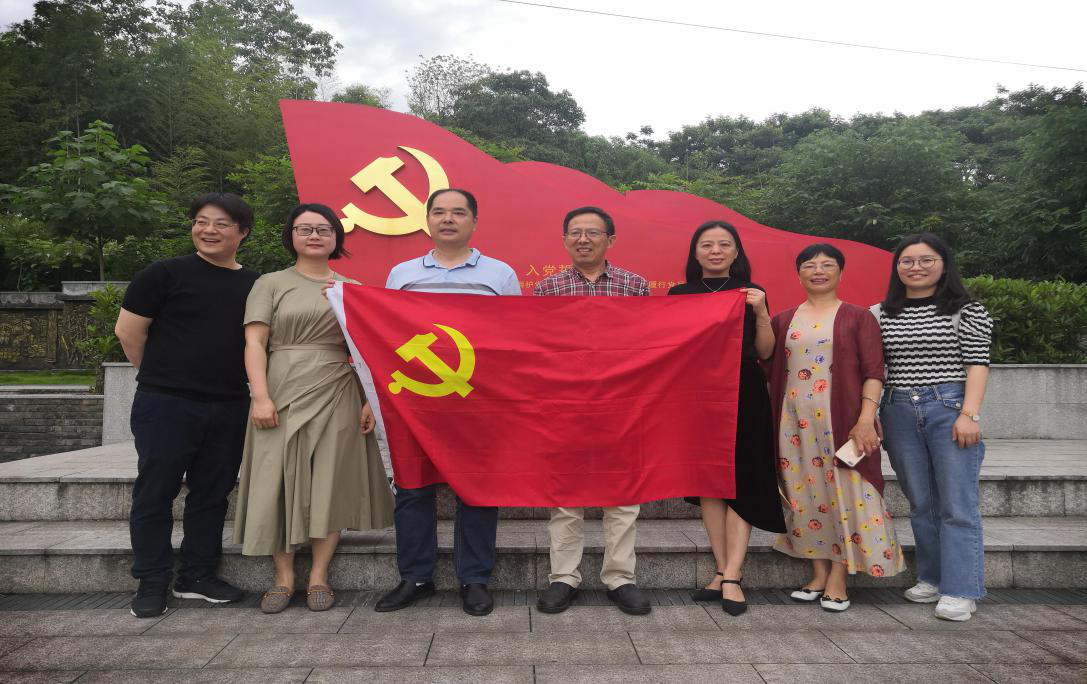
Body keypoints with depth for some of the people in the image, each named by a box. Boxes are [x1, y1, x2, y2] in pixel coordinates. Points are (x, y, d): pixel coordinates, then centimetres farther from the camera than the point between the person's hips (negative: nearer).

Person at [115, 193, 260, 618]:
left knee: (212, 493, 11)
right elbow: (127, 331, -2)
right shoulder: (165, 274, -4)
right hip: (165, 406, -4)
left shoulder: (255, 285, 8)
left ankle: (196, 576, 25)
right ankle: (152, 583, 18)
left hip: (229, 408, 4)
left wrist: (225, 377, 9)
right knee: (156, 492, 4)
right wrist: (163, 376, 5)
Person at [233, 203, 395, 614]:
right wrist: (261, 397, -13)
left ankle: (318, 576, 10)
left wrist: (371, 399, -1)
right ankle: (283, 577, 12)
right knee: (280, 482, 1)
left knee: (330, 483, 0)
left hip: (336, 398, 1)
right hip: (282, 396, -1)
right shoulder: (271, 284, 8)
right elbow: (254, 342, -1)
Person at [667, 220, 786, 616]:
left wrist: (760, 313, -9)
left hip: (744, 397, -1)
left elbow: (765, 353, 4)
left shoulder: (751, 293, 8)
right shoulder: (679, 294, 8)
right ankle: (723, 571, 13)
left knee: (740, 483, -4)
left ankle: (731, 577, -2)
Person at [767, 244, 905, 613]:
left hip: (842, 420, -3)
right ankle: (818, 574, 18)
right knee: (804, 493, 6)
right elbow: (771, 371, 16)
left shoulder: (858, 317, 3)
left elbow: (873, 371, -4)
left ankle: (837, 579, 9)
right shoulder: (783, 320, 12)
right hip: (795, 422, 3)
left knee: (844, 492, -2)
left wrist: (866, 419, -12)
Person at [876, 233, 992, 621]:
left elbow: (978, 364, -3)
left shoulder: (967, 310, 2)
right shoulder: (881, 313, 10)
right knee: (921, 503, 9)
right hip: (899, 413, 3)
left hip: (950, 409, -3)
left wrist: (969, 413, -13)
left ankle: (960, 591, 2)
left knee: (957, 504, -3)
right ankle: (932, 579, 21)